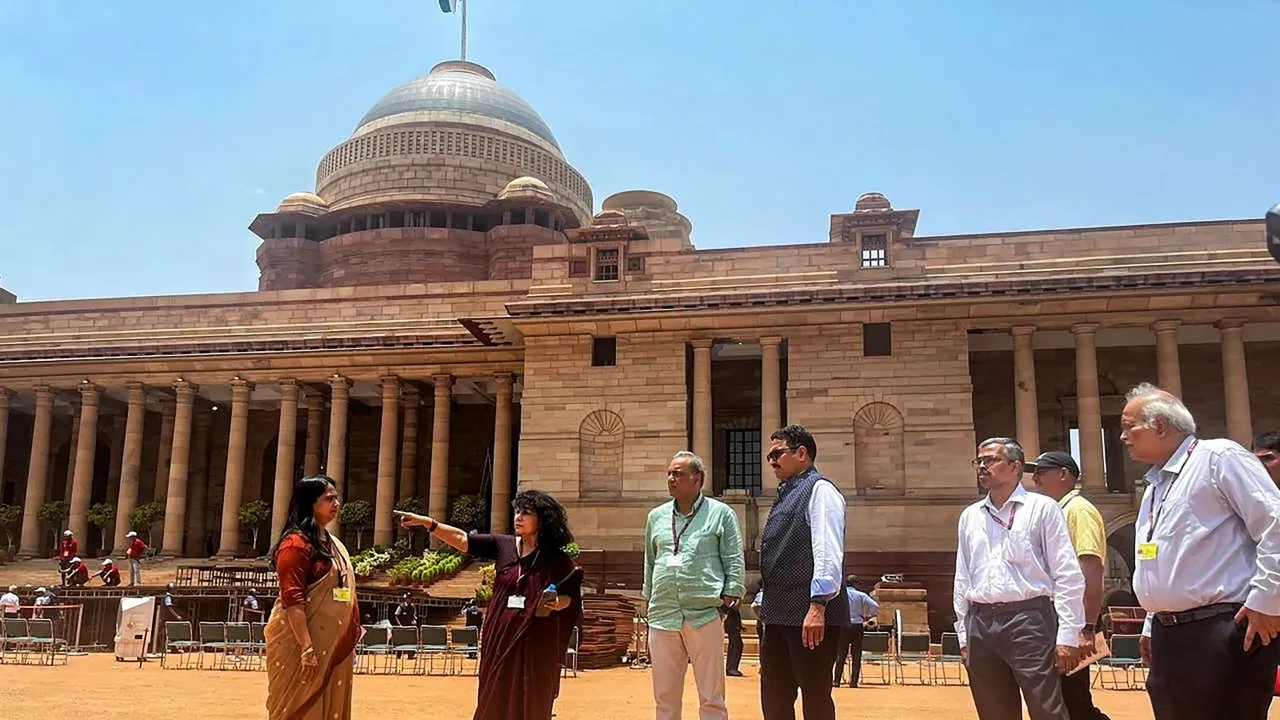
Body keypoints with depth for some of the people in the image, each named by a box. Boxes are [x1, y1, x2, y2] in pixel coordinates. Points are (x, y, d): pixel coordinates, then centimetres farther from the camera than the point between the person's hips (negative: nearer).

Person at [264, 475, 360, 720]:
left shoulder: (333, 543, 13)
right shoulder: (296, 543, -13)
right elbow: (292, 599, -20)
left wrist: (349, 640, 15)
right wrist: (307, 648, -25)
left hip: (332, 646, 8)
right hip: (302, 644, -8)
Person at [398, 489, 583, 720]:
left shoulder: (557, 560, -6)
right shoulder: (503, 546, 1)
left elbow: (569, 597, 1)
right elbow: (461, 538, -2)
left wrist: (557, 604, -21)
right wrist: (427, 522, -11)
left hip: (535, 645, -3)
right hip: (500, 640, 3)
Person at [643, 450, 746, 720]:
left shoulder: (721, 513, 2)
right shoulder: (656, 516, 14)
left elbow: (735, 563, 0)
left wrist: (727, 604, -7)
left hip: (705, 615, -4)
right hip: (662, 617, 4)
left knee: (711, 698, 1)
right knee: (665, 697, 9)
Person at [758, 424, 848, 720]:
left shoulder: (819, 489, -8)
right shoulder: (786, 495, 20)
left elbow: (828, 550, -19)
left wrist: (818, 605, -26)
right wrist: (767, 602, 20)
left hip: (809, 614, -9)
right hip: (780, 615, 10)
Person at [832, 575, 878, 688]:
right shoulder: (861, 595, 0)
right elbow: (875, 606, -8)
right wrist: (869, 616, 4)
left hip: (843, 626, 0)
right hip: (857, 626, 0)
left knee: (840, 654, 5)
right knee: (856, 655, 5)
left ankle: (836, 681, 3)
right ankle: (854, 681, 3)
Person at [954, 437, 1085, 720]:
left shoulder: (1042, 508, 1)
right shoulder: (970, 516, 15)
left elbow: (1068, 577, -3)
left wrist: (1068, 636, -8)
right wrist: (963, 635, 14)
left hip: (1028, 620, -5)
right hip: (980, 623, 5)